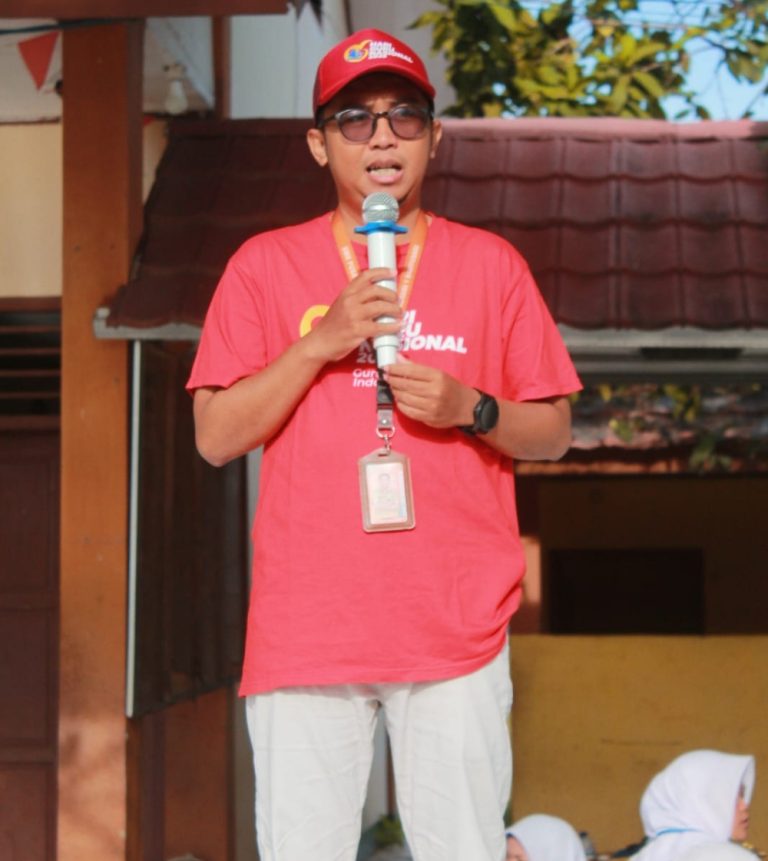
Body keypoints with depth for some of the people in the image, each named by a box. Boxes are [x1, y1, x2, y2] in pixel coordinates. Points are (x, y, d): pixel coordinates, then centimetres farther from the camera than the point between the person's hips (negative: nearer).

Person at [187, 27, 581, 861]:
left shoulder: (490, 264, 9)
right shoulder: (265, 265, 8)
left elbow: (553, 432, 12)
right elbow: (215, 438, 2)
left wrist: (471, 409, -8)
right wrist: (320, 342, -10)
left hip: (456, 627, 1)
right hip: (304, 628, 0)